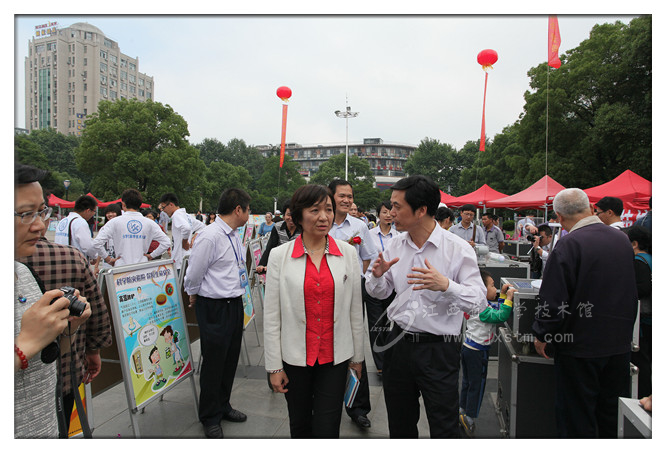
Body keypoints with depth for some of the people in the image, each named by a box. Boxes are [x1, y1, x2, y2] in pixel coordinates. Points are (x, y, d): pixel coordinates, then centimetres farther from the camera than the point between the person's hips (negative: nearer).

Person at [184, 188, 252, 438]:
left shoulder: (234, 235, 8)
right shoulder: (209, 237, -20)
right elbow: (193, 275, -12)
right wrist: (195, 297, 3)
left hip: (235, 303, 8)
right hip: (215, 307, -8)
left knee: (231, 359, 20)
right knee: (214, 362, 7)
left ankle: (223, 406, 41)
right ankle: (210, 418, 28)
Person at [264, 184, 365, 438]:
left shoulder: (347, 253, -3)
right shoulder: (280, 256, -7)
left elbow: (355, 310, 3)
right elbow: (272, 315, -4)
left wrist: (357, 357, 7)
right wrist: (274, 366, -2)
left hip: (335, 357, 0)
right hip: (295, 357, 0)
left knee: (327, 430, 4)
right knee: (300, 426, 18)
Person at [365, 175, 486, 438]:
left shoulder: (458, 248, -12)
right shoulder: (395, 245, 2)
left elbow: (479, 302, -17)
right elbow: (378, 293, 10)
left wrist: (445, 285, -34)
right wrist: (377, 275, -12)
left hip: (439, 349, -4)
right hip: (398, 344, 5)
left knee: (444, 429, 7)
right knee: (400, 426, 21)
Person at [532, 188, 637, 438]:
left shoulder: (569, 244, -20)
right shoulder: (623, 239, 3)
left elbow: (553, 300, -20)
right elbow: (632, 292, 18)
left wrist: (541, 335, -7)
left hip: (581, 345, -7)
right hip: (620, 343, 7)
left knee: (577, 418, 7)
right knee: (614, 414, 20)